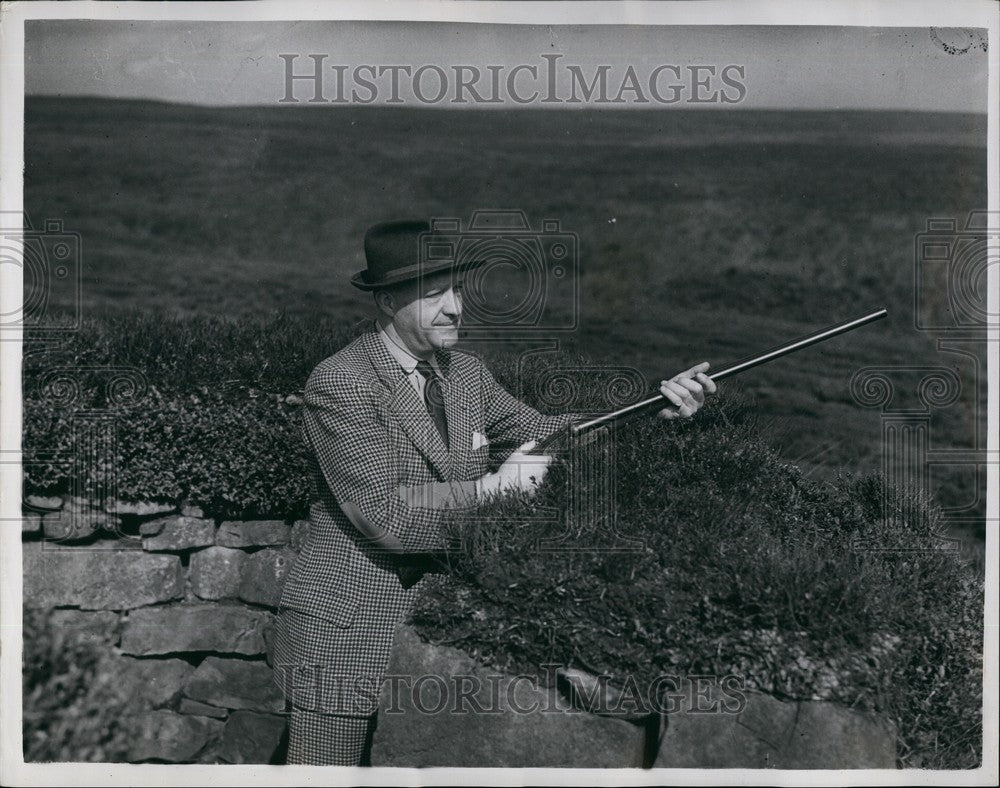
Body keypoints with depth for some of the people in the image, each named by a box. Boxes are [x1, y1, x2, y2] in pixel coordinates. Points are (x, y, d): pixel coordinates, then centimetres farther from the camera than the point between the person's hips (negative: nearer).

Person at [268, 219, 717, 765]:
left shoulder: (464, 373, 8)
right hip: (343, 638, -6)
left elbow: (542, 436, 12)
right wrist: (489, 488, -17)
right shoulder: (339, 384, -16)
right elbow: (386, 517, -24)